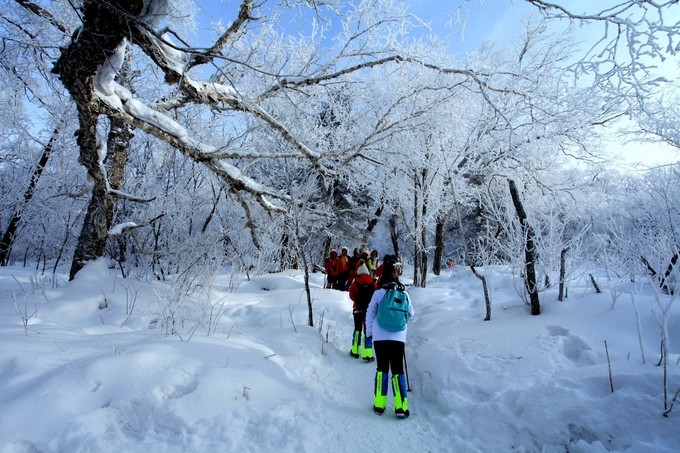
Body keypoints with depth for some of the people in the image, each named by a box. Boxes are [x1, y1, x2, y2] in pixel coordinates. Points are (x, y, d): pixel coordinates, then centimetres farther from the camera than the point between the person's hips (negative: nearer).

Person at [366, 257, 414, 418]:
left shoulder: (378, 293, -5)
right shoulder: (404, 293, -1)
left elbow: (370, 314, 0)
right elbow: (411, 313, 12)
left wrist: (369, 332, 13)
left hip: (380, 337, -1)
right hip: (399, 337, 1)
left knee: (382, 369, 10)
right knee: (398, 370, 8)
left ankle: (379, 404, 12)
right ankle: (401, 406, 3)